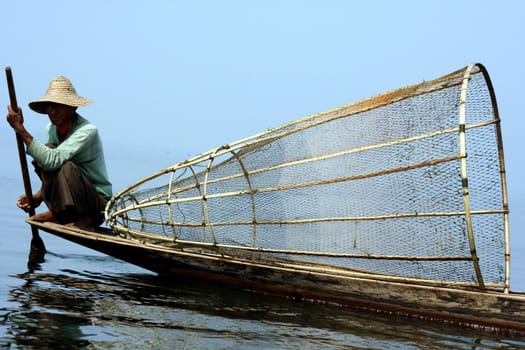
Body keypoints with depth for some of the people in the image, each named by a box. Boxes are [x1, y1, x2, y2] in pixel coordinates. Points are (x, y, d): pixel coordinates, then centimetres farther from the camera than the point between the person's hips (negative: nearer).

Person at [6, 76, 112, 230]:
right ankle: (59, 214, -8)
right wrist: (38, 196, -6)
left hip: (98, 203, -7)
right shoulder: (51, 129, 2)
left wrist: (21, 129, -34)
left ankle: (83, 219, -15)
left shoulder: (87, 131, -22)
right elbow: (51, 172, 12)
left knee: (67, 166, -33)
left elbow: (53, 160, -36)